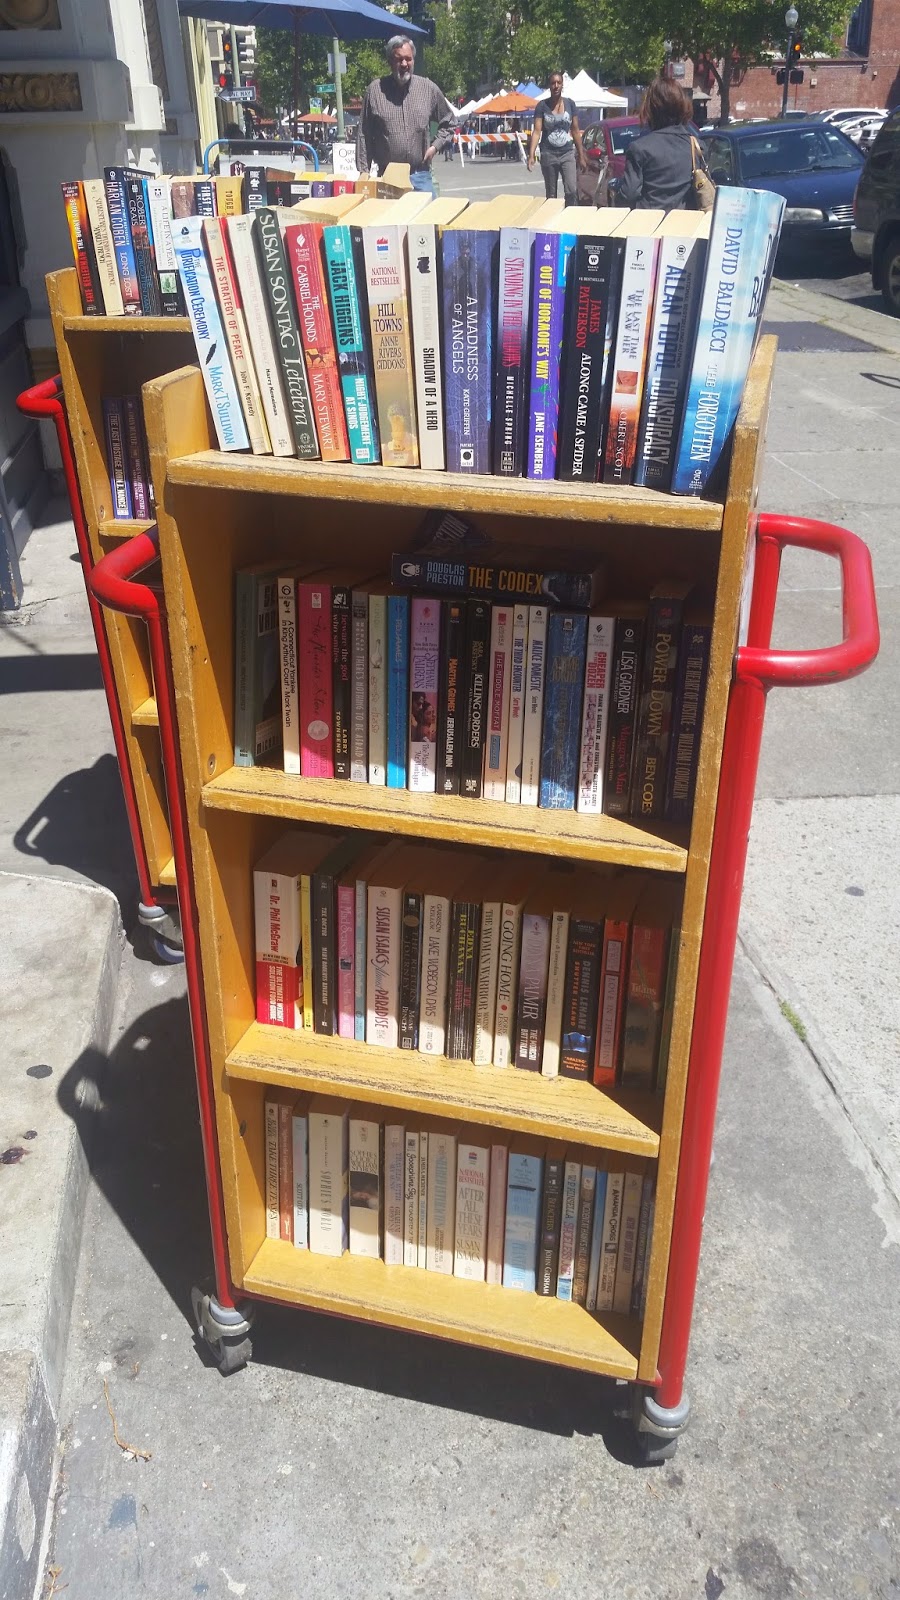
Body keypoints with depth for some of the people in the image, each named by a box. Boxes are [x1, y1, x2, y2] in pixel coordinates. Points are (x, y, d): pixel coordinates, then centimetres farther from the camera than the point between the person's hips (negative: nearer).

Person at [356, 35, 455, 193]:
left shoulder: (429, 88, 8)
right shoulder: (375, 90, 3)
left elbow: (447, 123, 20)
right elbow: (364, 137, 3)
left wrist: (435, 146, 4)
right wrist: (363, 174, -1)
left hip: (420, 177, 1)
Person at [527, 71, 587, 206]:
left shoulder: (570, 104, 4)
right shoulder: (542, 105, -1)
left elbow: (575, 131, 8)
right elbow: (537, 131, -6)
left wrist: (581, 156, 7)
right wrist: (531, 155, -19)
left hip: (568, 154, 1)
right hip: (548, 154, -1)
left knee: (571, 190, -15)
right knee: (551, 194, 6)